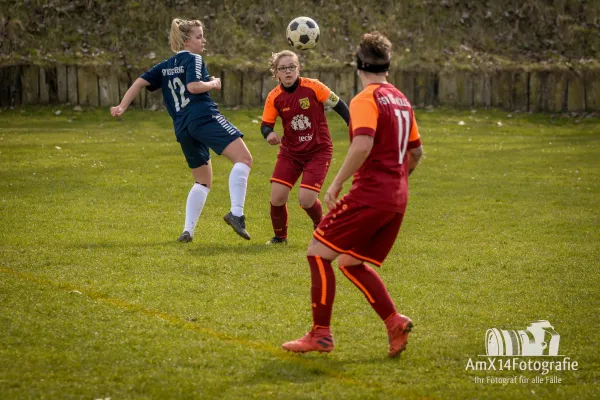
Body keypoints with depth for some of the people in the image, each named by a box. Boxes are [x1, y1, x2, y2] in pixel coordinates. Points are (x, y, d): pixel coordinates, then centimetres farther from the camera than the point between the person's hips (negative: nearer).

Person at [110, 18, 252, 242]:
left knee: (203, 182, 19)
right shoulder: (193, 59, 2)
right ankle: (236, 213, -33)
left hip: (182, 129, 8)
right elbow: (193, 86, -14)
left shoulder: (165, 66, 24)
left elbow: (140, 82, 17)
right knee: (244, 158, -16)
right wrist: (214, 83, 3)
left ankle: (188, 230, 7)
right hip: (204, 117, -8)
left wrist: (122, 106, 14)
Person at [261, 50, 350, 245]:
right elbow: (266, 125, -3)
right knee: (277, 196, -8)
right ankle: (280, 236, 20)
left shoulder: (313, 87, -15)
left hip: (318, 150, -3)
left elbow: (338, 105, -7)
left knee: (306, 199, -15)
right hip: (290, 152, 3)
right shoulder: (274, 97, -7)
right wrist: (269, 134, -27)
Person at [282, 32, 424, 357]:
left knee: (318, 253, -3)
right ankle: (395, 322, 3)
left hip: (369, 195, -8)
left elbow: (363, 145, -25)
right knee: (351, 263, 17)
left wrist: (336, 183, -18)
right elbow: (416, 151, 23)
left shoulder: (366, 100, -10)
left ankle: (321, 334, -5)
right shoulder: (401, 100, 16)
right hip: (397, 199, 8)